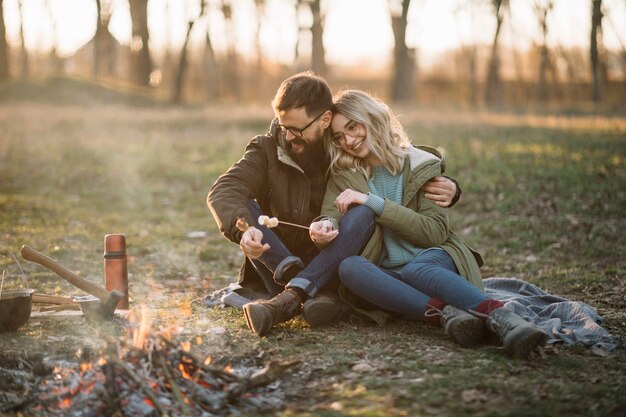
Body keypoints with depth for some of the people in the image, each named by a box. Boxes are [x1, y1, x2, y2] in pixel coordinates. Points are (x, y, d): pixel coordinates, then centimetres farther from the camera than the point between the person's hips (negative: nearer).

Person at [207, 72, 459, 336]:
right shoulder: (267, 150, -2)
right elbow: (222, 191, -17)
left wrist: (446, 188, -17)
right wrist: (243, 228, -39)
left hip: (333, 272, 0)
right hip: (277, 267, 1)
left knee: (363, 213, -25)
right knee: (239, 209, -20)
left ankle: (287, 300, -41)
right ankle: (318, 296, -39)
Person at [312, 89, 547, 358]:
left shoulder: (421, 165, 3)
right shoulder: (343, 177, 13)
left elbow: (436, 231, -7)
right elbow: (330, 219, -1)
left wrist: (373, 203, -15)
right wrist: (326, 227, -26)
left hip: (431, 261, -2)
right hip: (384, 276, 2)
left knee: (416, 270, -38)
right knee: (349, 267, -32)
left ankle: (502, 319, -56)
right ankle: (446, 312, -48)